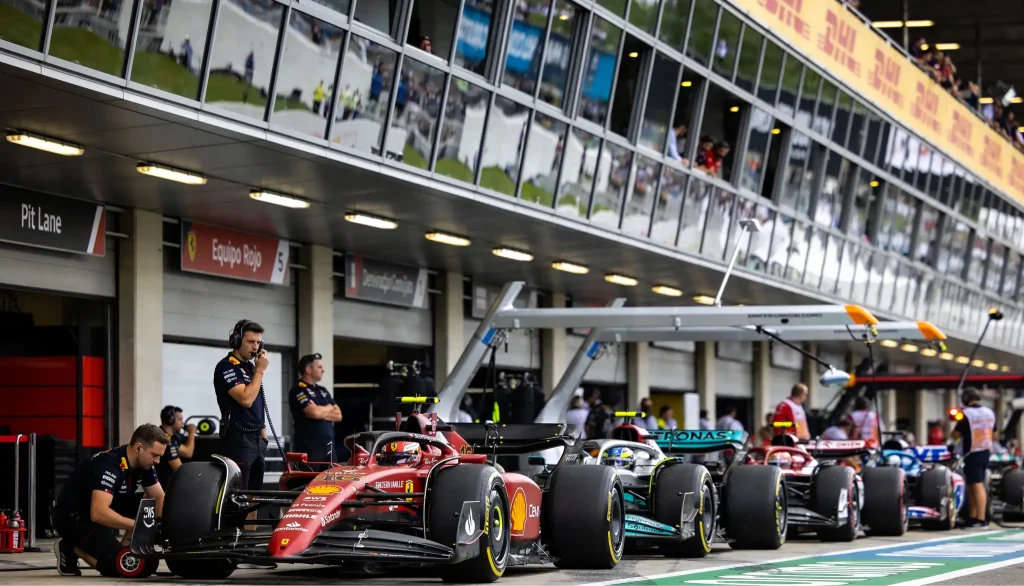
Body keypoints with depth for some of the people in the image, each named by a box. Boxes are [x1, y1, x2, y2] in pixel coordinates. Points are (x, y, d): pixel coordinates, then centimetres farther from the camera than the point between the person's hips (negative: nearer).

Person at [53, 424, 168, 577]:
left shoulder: (144, 463, -4)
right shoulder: (110, 464, -29)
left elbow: (159, 499, 2)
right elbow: (99, 513, -39)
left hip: (103, 510, 8)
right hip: (73, 516, -8)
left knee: (149, 510, -8)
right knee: (119, 565, -22)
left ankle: (123, 549, 1)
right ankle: (70, 549, -1)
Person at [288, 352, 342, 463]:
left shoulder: (323, 391, 19)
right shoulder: (298, 391, -6)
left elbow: (338, 415, 11)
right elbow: (315, 412, -20)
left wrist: (321, 411, -7)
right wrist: (329, 408, 2)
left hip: (328, 445, 8)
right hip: (309, 447, -8)